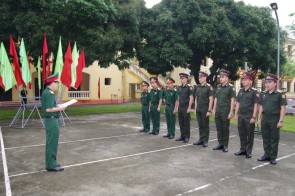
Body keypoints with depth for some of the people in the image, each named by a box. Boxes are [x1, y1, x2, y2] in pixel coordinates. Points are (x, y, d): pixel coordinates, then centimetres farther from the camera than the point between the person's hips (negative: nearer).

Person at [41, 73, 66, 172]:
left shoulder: (46, 92, 12)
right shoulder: (49, 94, -19)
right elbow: (48, 109, -26)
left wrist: (57, 106, 10)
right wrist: (59, 108, -14)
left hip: (51, 120, 10)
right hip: (52, 121, -10)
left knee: (51, 143, 18)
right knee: (52, 143, -1)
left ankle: (51, 163, 29)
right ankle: (51, 165, 8)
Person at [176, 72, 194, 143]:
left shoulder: (189, 87, -9)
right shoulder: (180, 87, 11)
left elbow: (191, 98, -12)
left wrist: (189, 108, -16)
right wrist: (178, 106, 12)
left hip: (186, 108, -6)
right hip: (180, 108, 7)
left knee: (186, 123, 1)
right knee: (181, 122, 11)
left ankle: (187, 137, 10)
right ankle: (182, 136, 20)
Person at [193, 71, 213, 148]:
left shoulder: (209, 87, -8)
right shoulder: (198, 87, 11)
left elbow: (211, 99, -11)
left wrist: (209, 110, -15)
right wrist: (195, 109, 11)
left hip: (205, 110, -6)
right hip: (198, 110, 6)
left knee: (205, 125, 2)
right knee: (200, 125, 11)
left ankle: (205, 141, 10)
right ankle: (201, 139, 19)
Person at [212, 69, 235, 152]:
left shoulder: (230, 87, -7)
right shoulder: (218, 87, 10)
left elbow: (232, 100, -9)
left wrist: (231, 112, -13)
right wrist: (214, 110, 11)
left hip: (226, 111, -5)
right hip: (218, 111, 5)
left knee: (225, 128, 4)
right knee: (219, 128, 10)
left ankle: (225, 145, 14)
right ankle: (220, 143, 22)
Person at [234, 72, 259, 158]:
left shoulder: (254, 91, -8)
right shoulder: (241, 91, 10)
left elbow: (256, 105, -10)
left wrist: (253, 117, -14)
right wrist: (236, 114, 10)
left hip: (249, 116, -6)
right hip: (241, 116, 6)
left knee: (249, 134, 5)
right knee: (241, 133, 12)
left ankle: (249, 151, 15)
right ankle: (243, 149, 25)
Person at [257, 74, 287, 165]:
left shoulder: (280, 94, -9)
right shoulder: (263, 94, 9)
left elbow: (283, 108, -10)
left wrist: (281, 121, -14)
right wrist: (259, 118, 11)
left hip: (275, 119, -5)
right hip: (265, 119, 6)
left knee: (274, 139, 4)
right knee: (265, 138, 12)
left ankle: (273, 157, 14)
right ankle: (267, 155, 24)